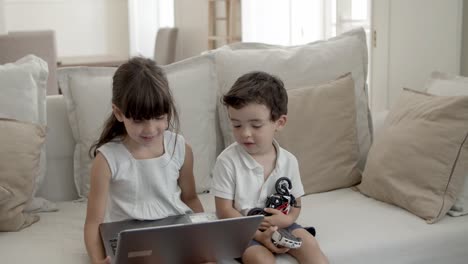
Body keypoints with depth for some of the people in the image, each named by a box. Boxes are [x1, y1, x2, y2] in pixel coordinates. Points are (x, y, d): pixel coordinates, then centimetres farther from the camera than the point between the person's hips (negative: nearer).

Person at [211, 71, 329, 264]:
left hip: (277, 225, 4)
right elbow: (224, 211, -14)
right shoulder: (227, 161, -15)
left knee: (308, 243, -17)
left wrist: (286, 219, -18)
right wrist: (258, 235, -24)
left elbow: (296, 204, 7)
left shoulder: (288, 161, -4)